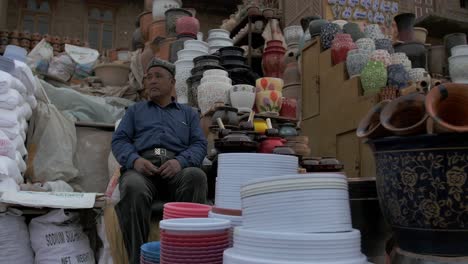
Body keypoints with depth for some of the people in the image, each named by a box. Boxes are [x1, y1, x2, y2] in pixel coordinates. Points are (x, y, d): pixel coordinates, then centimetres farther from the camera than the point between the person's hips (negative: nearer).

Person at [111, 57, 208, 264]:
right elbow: (119, 140, 14)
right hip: (142, 167, 0)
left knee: (196, 176, -36)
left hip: (178, 169, 0)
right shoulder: (135, 110, 29)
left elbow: (199, 145, 12)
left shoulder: (188, 113, 27)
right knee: (133, 187, -37)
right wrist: (135, 160, -10)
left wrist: (180, 161, -12)